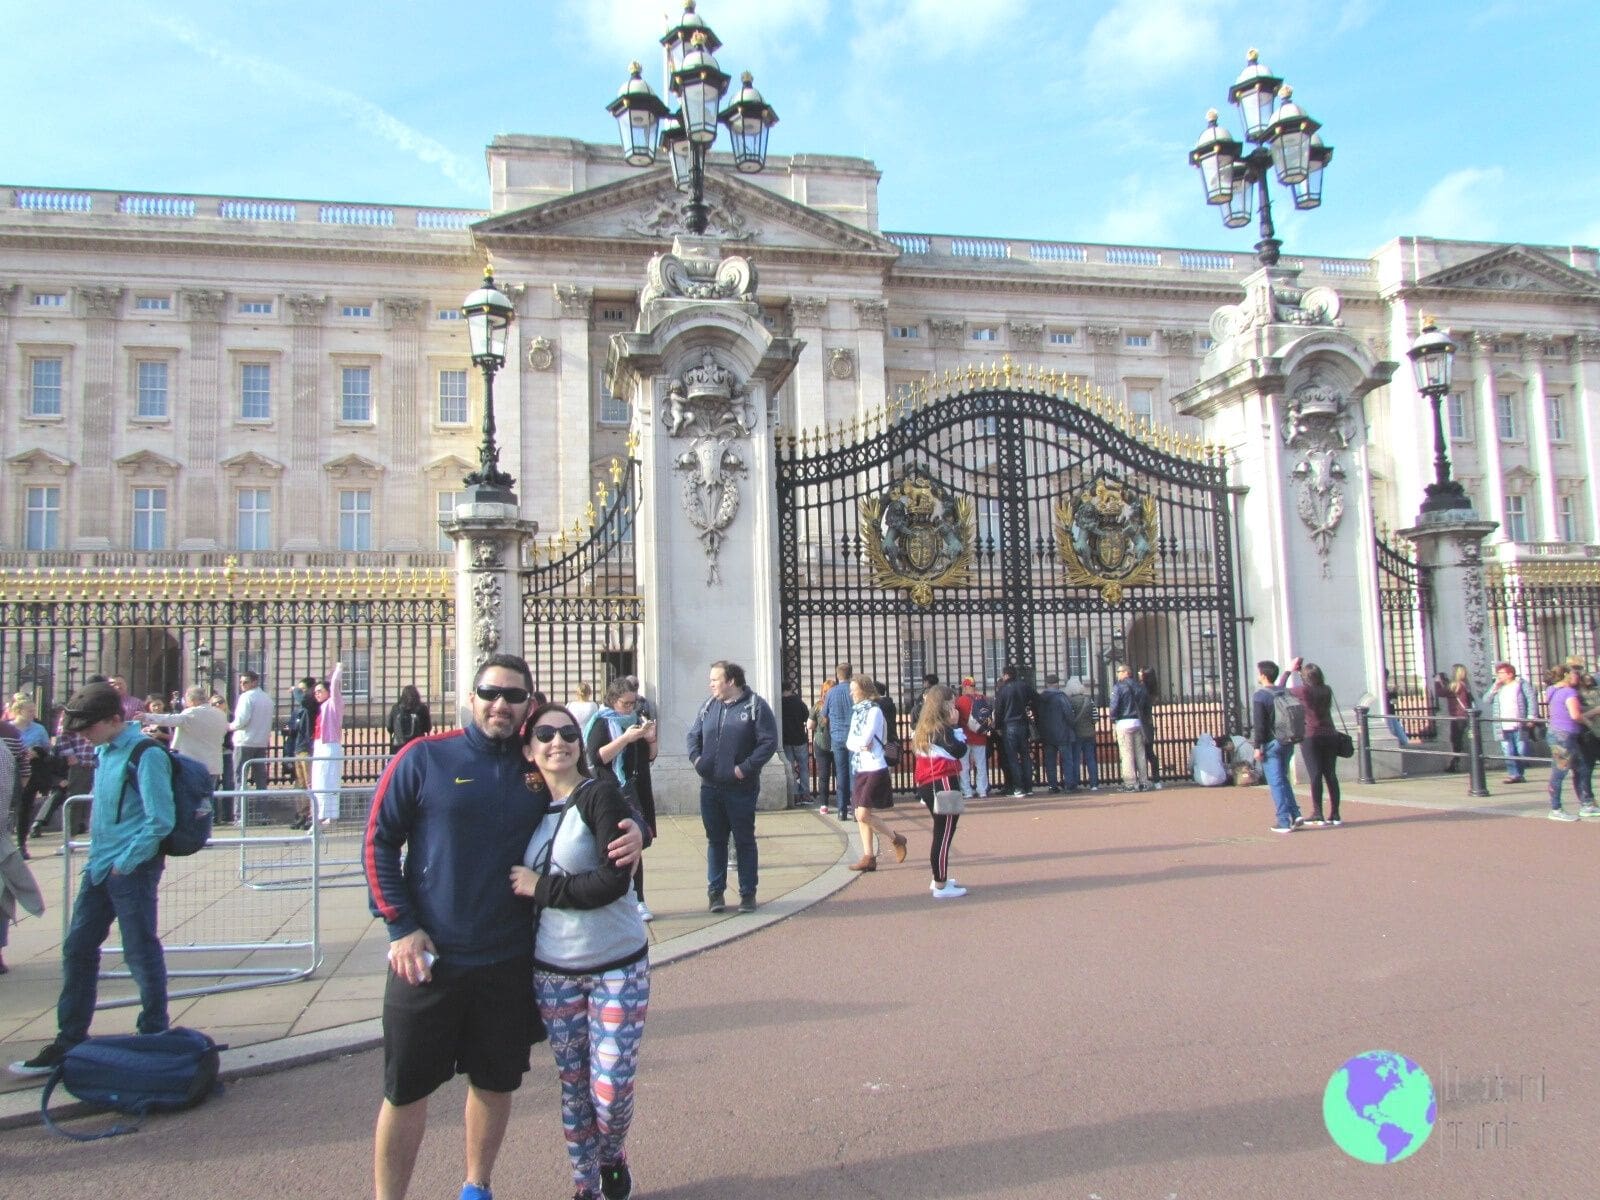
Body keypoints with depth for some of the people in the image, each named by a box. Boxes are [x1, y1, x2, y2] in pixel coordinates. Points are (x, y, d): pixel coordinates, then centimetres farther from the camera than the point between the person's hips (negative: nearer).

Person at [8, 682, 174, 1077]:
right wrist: (100, 857, 14)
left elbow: (160, 821, -18)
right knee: (77, 949, 12)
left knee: (141, 954, 1)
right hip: (100, 867, 9)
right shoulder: (104, 751, 11)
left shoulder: (145, 754, -15)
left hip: (133, 869, -9)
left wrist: (125, 863, -15)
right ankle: (69, 1041, 25)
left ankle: (155, 1040, 14)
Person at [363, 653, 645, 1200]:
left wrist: (633, 829, -12)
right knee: (406, 1089, 7)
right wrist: (400, 927, -10)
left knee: (495, 1082, 16)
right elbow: (379, 843, -2)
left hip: (509, 961, 3)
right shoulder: (423, 758, -5)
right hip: (428, 958, -2)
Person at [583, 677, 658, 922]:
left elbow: (649, 758, 22)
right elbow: (596, 757, -16)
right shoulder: (602, 723, -3)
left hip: (636, 792, 6)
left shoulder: (637, 720, 16)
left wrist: (651, 739, 1)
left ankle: (637, 900, 10)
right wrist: (626, 739, -22)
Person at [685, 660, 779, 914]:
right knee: (715, 840, 11)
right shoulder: (709, 706, 10)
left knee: (745, 841, 5)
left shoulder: (755, 706, -7)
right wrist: (696, 757, -3)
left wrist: (745, 768, -17)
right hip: (710, 788, 5)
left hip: (741, 788, -5)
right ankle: (715, 891, 20)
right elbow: (694, 735, 17)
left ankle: (748, 893, 14)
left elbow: (769, 742, -11)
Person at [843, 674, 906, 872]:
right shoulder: (857, 712, 14)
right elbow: (849, 741, 7)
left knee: (863, 814, -12)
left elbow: (865, 739, -19)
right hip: (860, 769, 8)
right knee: (861, 815, 6)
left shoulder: (874, 710, -10)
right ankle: (869, 857, 10)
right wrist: (860, 744, -11)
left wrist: (859, 742, 0)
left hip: (874, 769, -8)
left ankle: (896, 839, 7)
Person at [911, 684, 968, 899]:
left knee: (941, 832, 19)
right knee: (944, 835, -5)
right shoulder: (941, 728, -13)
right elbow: (959, 751, -17)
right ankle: (941, 886, -2)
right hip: (943, 784, -9)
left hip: (928, 785, 9)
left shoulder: (924, 728, 13)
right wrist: (956, 725, -10)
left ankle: (938, 879, 29)